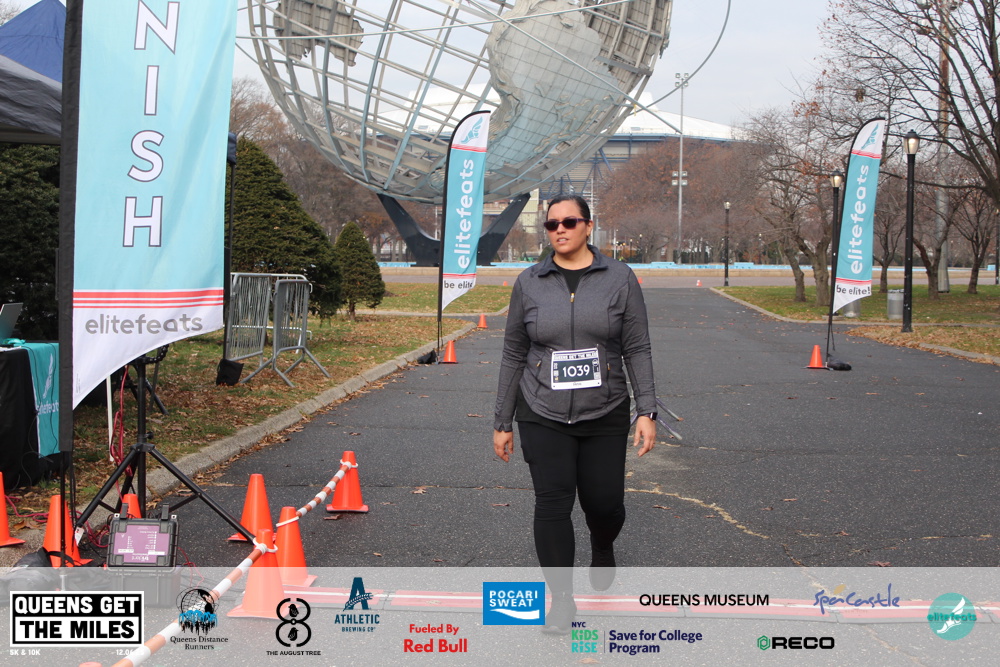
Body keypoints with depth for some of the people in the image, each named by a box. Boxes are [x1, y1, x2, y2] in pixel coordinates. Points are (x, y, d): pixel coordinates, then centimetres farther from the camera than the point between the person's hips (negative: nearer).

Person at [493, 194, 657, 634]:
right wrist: (502, 422, 6)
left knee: (604, 502, 6)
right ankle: (561, 598, 3)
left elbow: (637, 349, -1)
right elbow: (514, 356, 6)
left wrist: (647, 411, -9)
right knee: (552, 502, -9)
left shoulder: (620, 279, -1)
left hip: (605, 416, 0)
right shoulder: (529, 283, 2)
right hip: (544, 417, 0)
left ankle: (602, 549, 42)